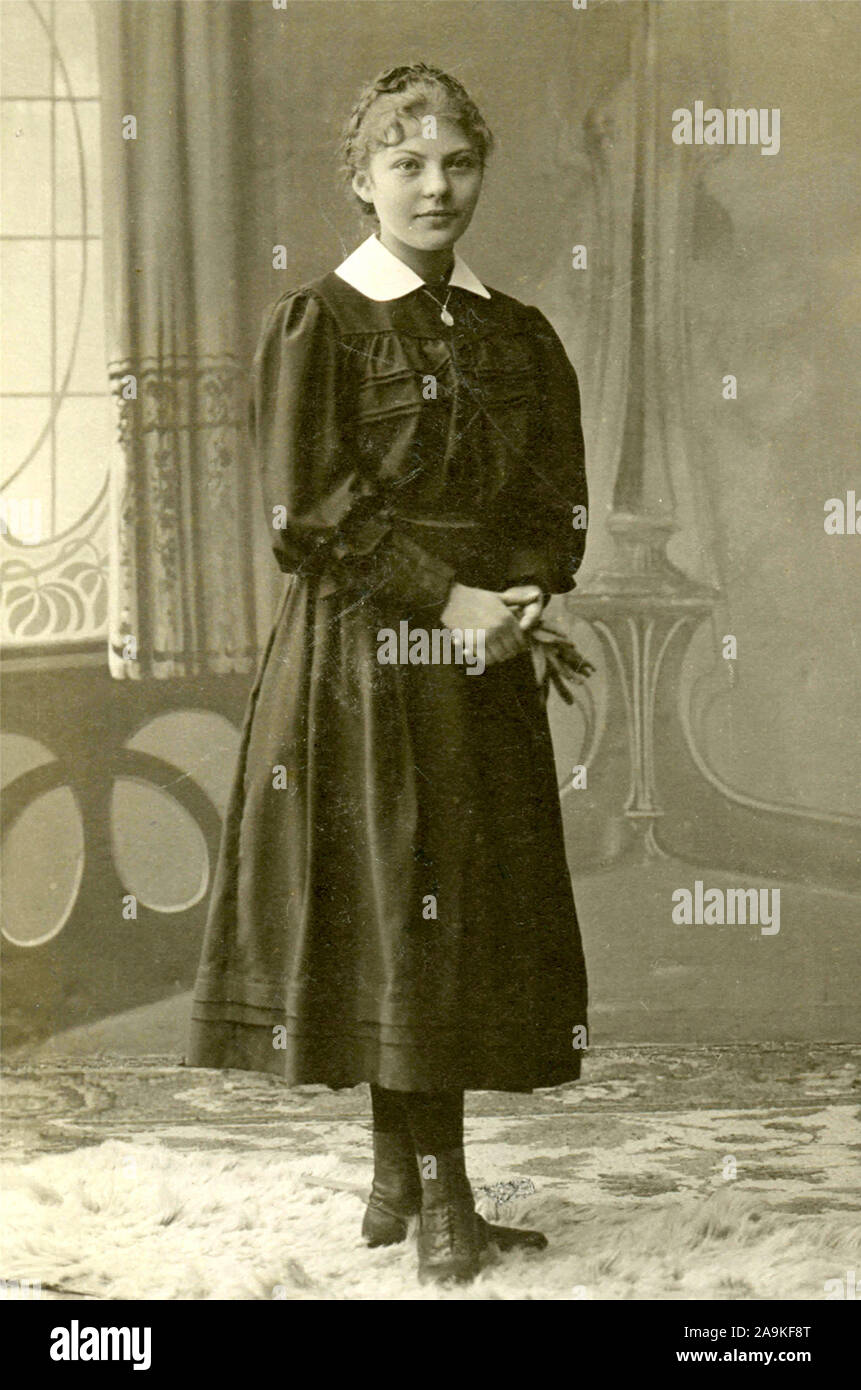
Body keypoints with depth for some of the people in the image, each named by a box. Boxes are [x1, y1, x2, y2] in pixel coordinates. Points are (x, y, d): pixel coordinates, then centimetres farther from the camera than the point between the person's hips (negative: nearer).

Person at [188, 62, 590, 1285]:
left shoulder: (518, 336, 12)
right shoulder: (316, 326, -3)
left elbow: (559, 500, 10)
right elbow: (310, 510, -10)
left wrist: (520, 600, -10)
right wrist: (443, 599, -16)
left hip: (489, 667, 5)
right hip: (361, 658, -5)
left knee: (483, 907, 5)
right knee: (396, 901, -4)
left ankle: (400, 1177, 16)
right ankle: (439, 1196, 2)